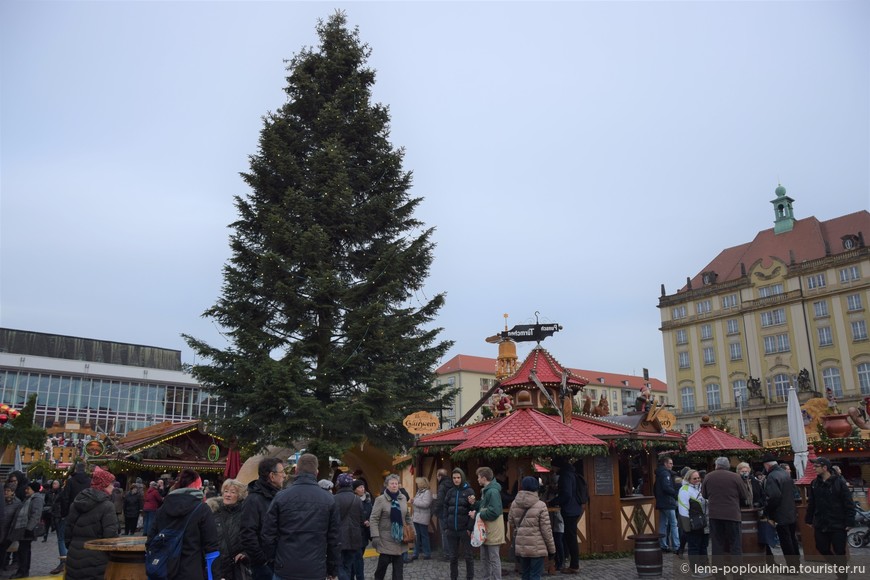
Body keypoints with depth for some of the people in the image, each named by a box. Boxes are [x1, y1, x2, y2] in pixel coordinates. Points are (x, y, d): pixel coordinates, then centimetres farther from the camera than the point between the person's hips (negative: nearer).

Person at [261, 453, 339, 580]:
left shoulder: (281, 497, -3)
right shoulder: (329, 500, 0)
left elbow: (268, 534, -1)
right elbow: (334, 539, 3)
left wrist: (272, 561, 13)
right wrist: (332, 570, 12)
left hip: (285, 569, 0)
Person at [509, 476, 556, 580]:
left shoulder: (514, 504, 2)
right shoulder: (540, 505, -11)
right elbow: (546, 529, -9)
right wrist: (552, 548, 1)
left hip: (521, 547, 4)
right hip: (537, 547, -4)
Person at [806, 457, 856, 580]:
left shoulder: (839, 482, -12)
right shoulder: (815, 483, 4)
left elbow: (849, 504, -11)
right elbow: (811, 504, 11)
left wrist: (849, 522, -14)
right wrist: (809, 520, 11)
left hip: (838, 525, -5)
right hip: (820, 525, 5)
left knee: (839, 551, 4)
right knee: (822, 548, 11)